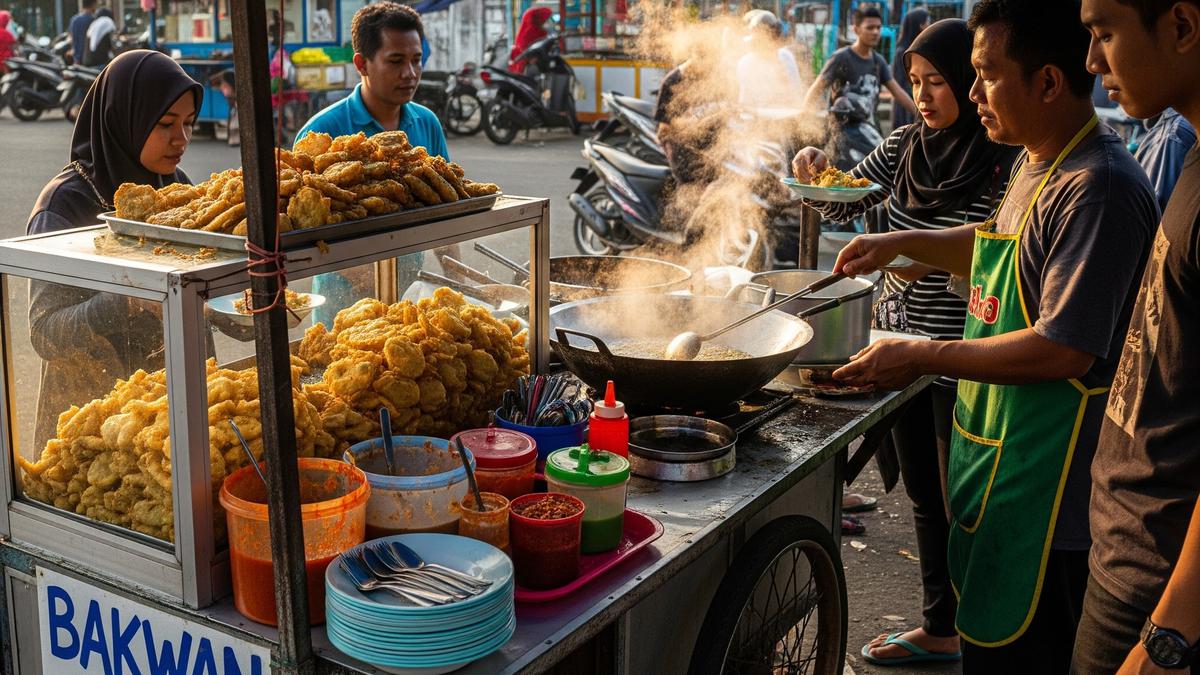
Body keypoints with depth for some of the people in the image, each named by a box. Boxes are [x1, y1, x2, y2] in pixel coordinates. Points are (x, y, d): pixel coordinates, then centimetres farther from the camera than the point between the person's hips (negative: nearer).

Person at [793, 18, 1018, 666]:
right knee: (924, 497, 18)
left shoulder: (1003, 161, -14)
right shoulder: (908, 144, 5)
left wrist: (937, 257, -25)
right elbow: (842, 205, 10)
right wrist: (816, 173, -9)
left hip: (960, 360, -7)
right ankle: (938, 630, 34)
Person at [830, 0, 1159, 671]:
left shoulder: (1100, 188, -23)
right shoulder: (1040, 165, 9)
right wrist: (903, 243, 15)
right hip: (1001, 461, 10)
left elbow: (1062, 350, -26)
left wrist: (924, 357, -18)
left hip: (1046, 488, -9)